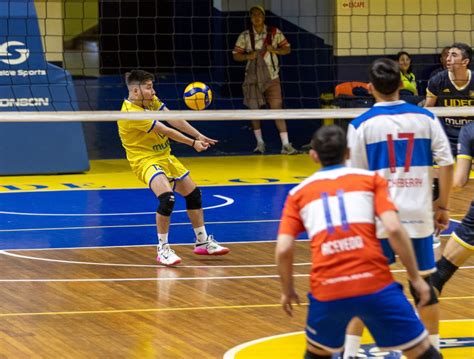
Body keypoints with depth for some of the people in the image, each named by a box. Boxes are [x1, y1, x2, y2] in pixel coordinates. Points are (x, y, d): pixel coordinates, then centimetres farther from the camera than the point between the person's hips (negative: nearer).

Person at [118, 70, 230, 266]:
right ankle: (163, 249, -17)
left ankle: (203, 242, 28)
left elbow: (173, 119, 0)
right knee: (167, 198, -31)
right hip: (145, 160, -9)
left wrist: (198, 136, -8)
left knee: (193, 194, 13)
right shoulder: (130, 113, -27)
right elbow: (166, 130, -21)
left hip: (164, 156, 9)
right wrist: (193, 143, -14)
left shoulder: (150, 100, -1)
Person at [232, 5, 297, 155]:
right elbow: (236, 55, 4)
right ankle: (260, 142, 24)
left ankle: (286, 144, -12)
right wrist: (248, 56, -16)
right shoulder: (245, 36, 1)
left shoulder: (274, 33, 0)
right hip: (253, 77, 2)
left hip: (271, 77, -2)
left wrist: (275, 50, -15)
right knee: (254, 109, 8)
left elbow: (287, 49, 5)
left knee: (277, 108, -10)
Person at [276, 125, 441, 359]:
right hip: (375, 285, -1)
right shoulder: (370, 179, 12)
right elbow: (394, 229, -3)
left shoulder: (299, 193, 16)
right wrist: (416, 278, 5)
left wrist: (288, 290, 20)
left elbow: (283, 250, 4)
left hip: (327, 292, 2)